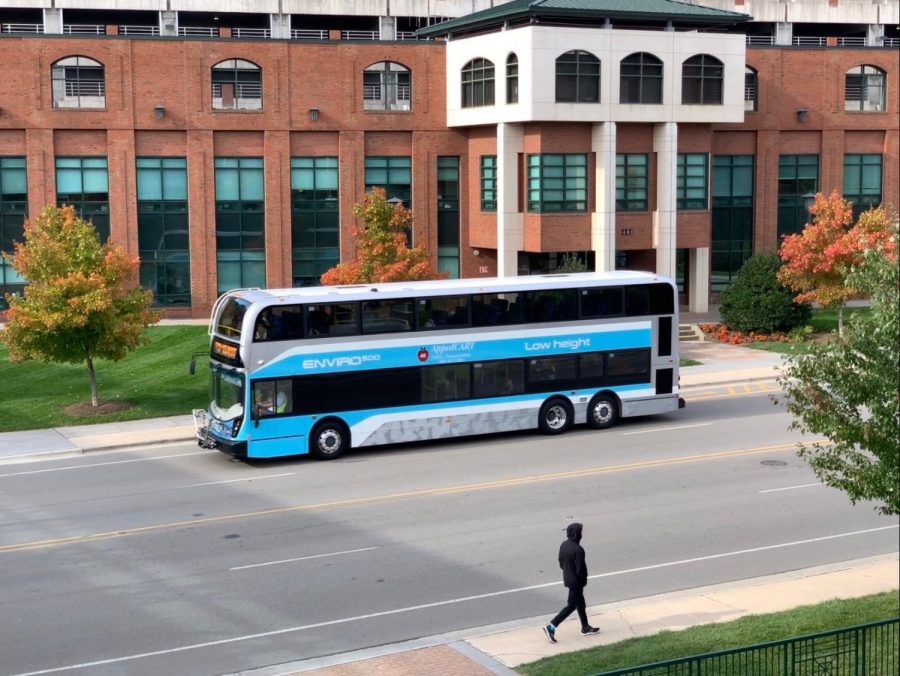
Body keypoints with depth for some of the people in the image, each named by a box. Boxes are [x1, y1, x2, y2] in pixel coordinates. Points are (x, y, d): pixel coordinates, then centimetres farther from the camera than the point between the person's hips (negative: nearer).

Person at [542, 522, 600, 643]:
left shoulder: (564, 545, -3)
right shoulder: (578, 549, -28)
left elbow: (561, 562, 8)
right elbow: (580, 568, -22)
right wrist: (583, 580, -6)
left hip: (567, 578, 8)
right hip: (576, 581, -8)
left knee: (580, 603, 22)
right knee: (571, 605, 3)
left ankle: (585, 628, 34)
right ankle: (551, 627, -1)